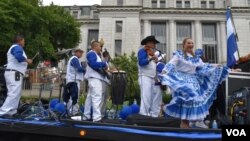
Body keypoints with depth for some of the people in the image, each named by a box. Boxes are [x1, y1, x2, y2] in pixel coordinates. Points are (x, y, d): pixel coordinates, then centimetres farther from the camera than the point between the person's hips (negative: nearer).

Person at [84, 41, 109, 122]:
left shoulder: (95, 55, 25)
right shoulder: (91, 53, -6)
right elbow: (93, 64, -22)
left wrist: (104, 67, 4)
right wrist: (104, 64, -15)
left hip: (97, 78, 11)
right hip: (94, 78, -11)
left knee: (90, 97, 11)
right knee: (97, 97, -16)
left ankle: (86, 116, 17)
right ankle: (97, 118, -20)